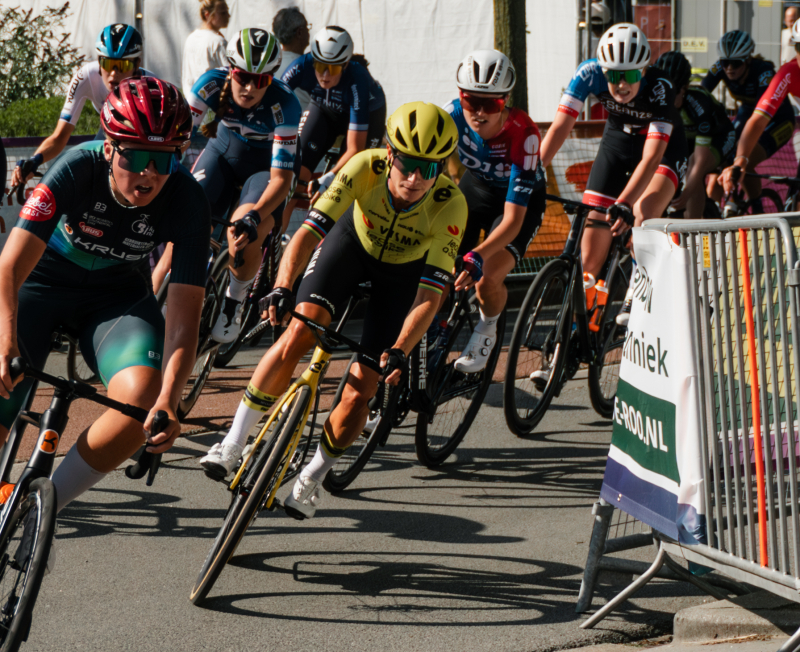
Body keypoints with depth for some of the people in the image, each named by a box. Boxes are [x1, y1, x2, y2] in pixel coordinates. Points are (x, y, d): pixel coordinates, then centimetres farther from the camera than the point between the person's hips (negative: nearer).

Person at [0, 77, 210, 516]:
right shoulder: (78, 170, -29)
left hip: (119, 295, 1)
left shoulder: (186, 201, -25)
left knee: (143, 399, -28)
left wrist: (167, 401, -43)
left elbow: (183, 317, -27)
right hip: (44, 282, -1)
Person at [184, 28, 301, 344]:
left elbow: (281, 178, -33)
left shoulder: (283, 104, -33)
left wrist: (253, 216, -49)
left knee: (242, 241, -29)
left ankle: (235, 298, 1)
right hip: (224, 149, 3)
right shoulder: (212, 84, -27)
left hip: (267, 163, -3)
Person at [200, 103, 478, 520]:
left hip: (404, 270, -1)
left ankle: (311, 478, 16)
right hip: (354, 239, 1)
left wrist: (399, 352, -47)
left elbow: (430, 295, -35)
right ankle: (232, 445, -12)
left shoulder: (450, 205, -35)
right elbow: (309, 231, -36)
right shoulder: (366, 168, -34)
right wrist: (282, 287, -52)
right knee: (301, 332, -24)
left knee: (359, 394, -10)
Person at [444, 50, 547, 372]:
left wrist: (477, 257, -52)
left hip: (521, 199, -4)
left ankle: (488, 330, 9)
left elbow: (513, 219, -38)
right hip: (476, 185, 4)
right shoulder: (453, 115, -27)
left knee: (488, 278, -24)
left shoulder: (521, 134, -37)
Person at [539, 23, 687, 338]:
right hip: (618, 138, 3)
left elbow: (651, 158, -41)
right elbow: (560, 126, -29)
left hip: (664, 142, -3)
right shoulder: (590, 73, -28)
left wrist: (624, 204, -53)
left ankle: (636, 299, -13)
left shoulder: (660, 88, -35)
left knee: (644, 214, -29)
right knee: (594, 222, -8)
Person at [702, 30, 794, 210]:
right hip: (746, 113, 5)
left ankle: (758, 213, -6)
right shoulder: (720, 69, -20)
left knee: (745, 165, -27)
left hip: (778, 120, -5)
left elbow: (761, 115, -44)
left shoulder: (763, 72, -35)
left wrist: (742, 156, -54)